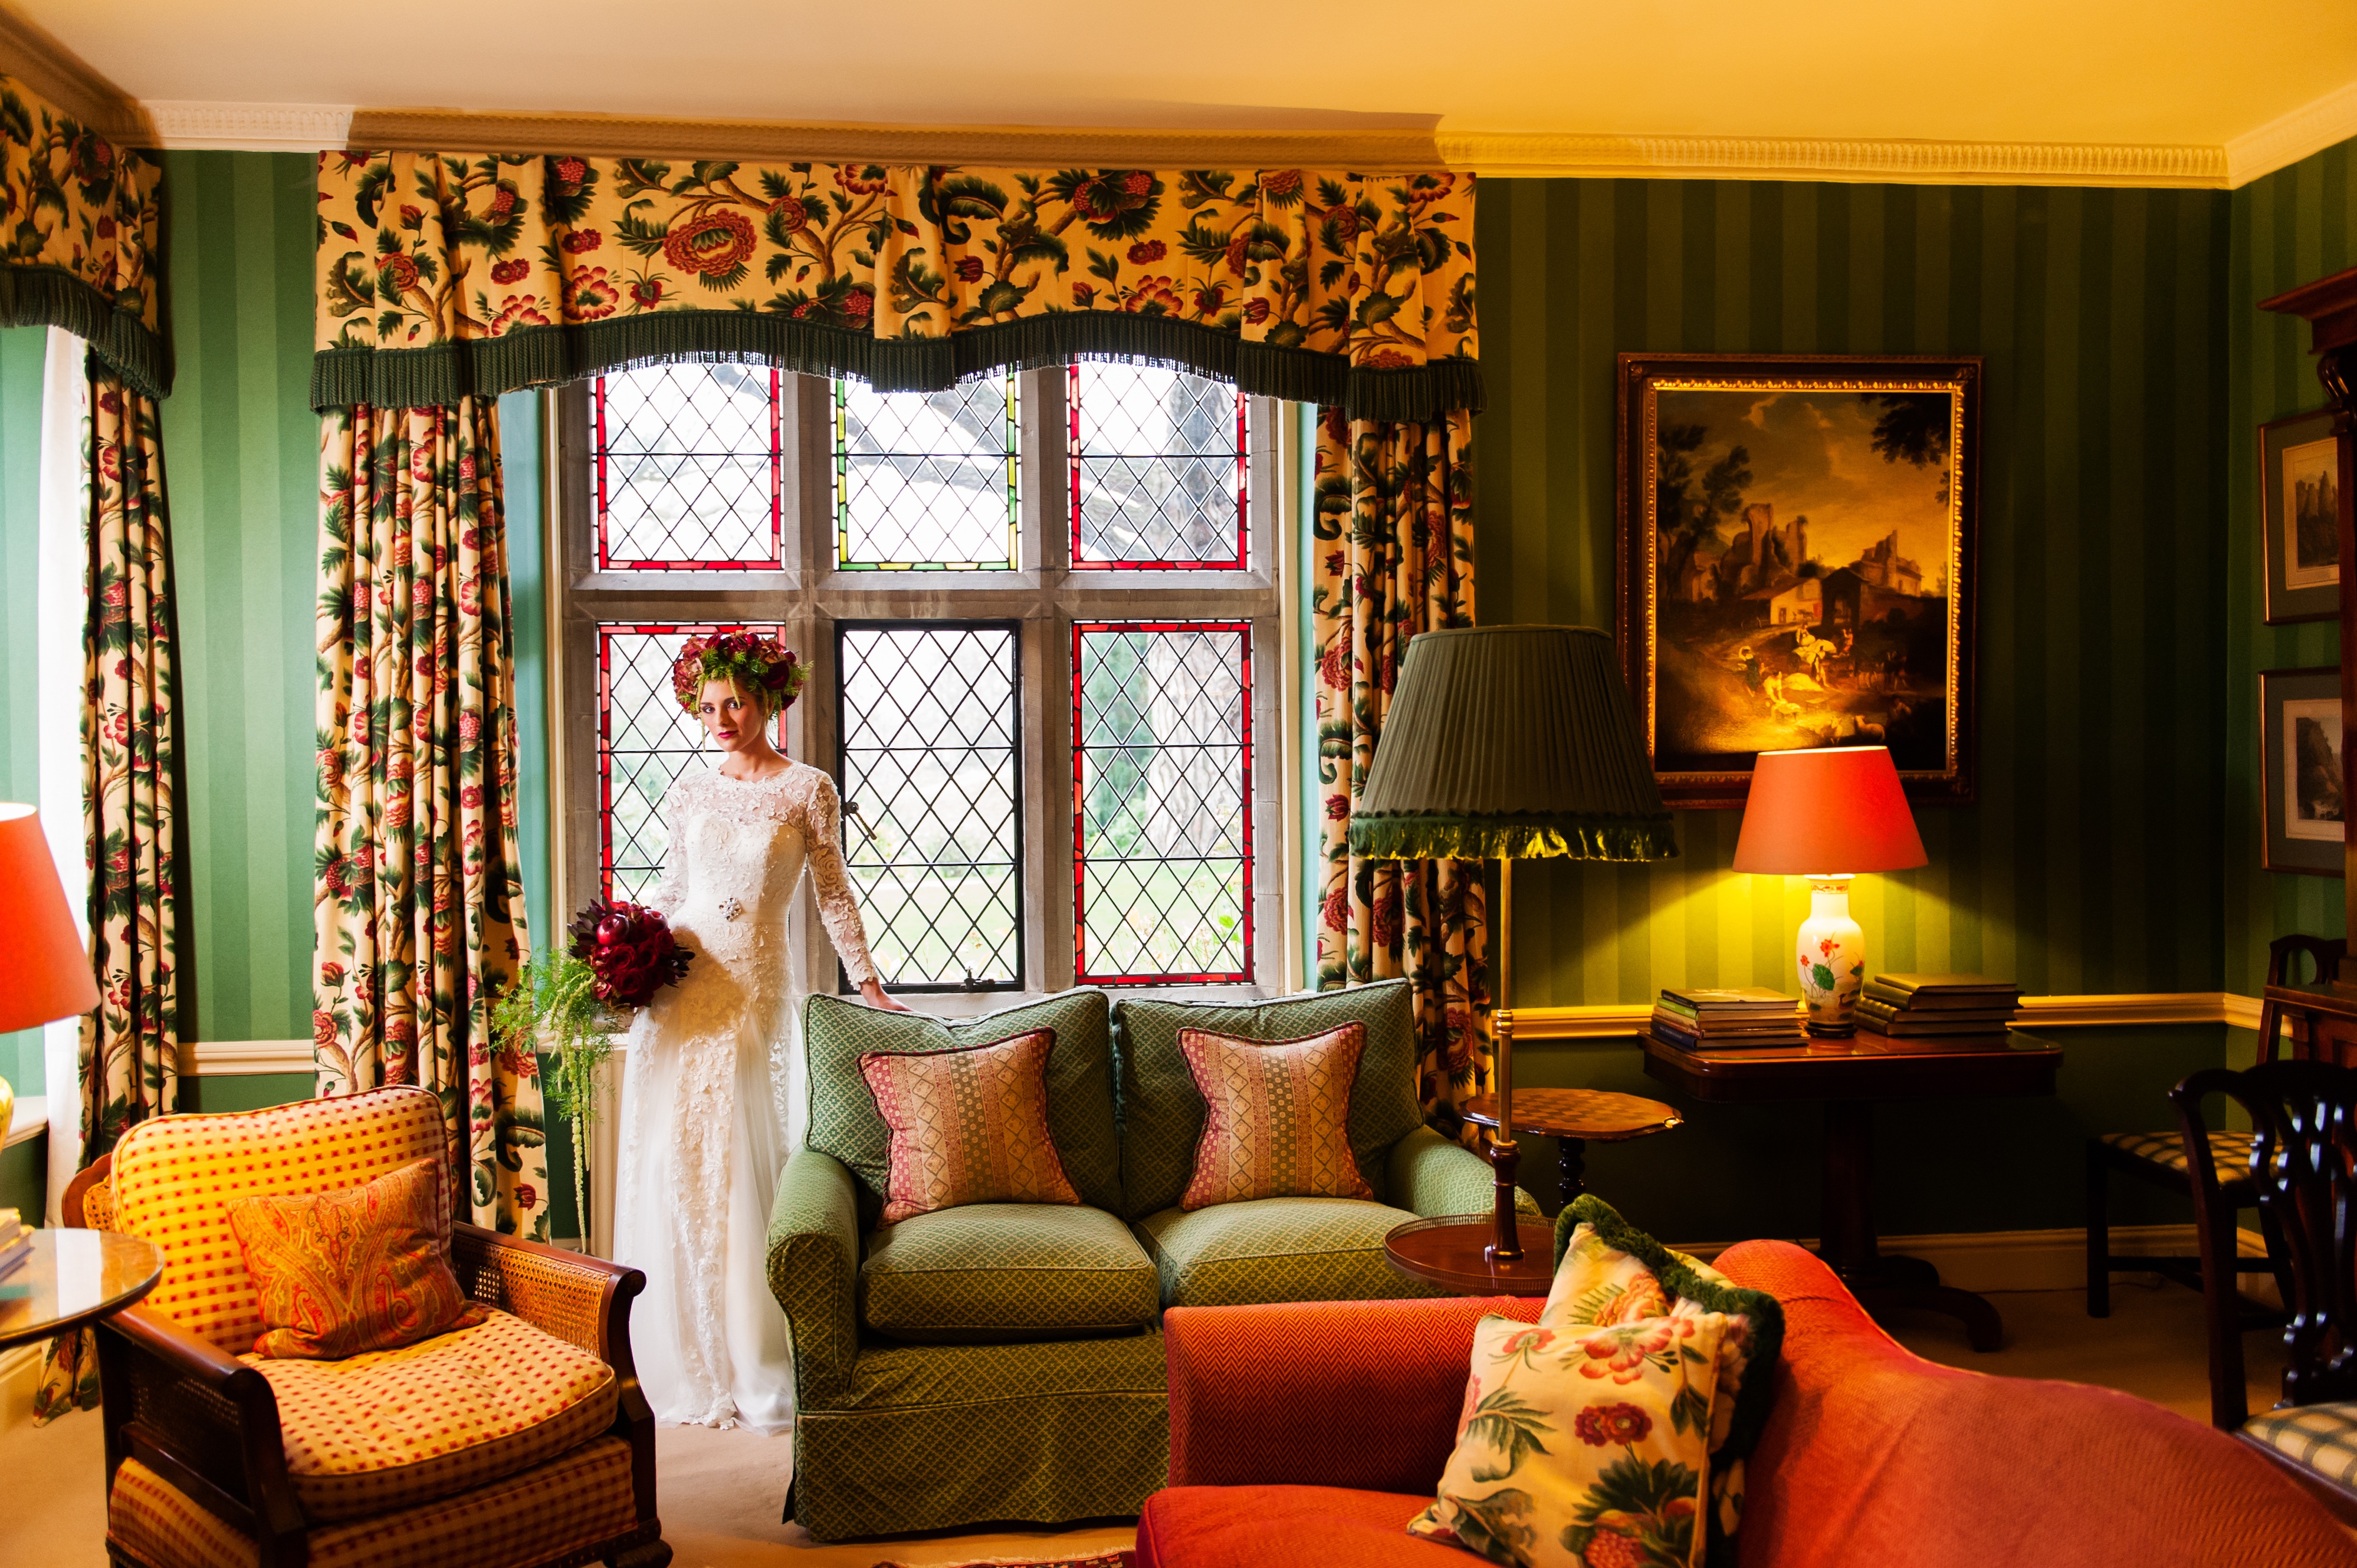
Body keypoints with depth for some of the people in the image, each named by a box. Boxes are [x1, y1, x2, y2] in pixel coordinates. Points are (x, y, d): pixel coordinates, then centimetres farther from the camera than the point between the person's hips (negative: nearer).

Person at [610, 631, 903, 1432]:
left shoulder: (808, 789, 1)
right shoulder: (689, 792, 11)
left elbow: (834, 894, 4)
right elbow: (671, 889, 18)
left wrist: (868, 982, 1)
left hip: (756, 989, -3)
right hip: (678, 986, 3)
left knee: (741, 1164, -4)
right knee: (671, 1160, 1)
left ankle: (753, 1366, 8)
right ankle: (689, 1365, 14)